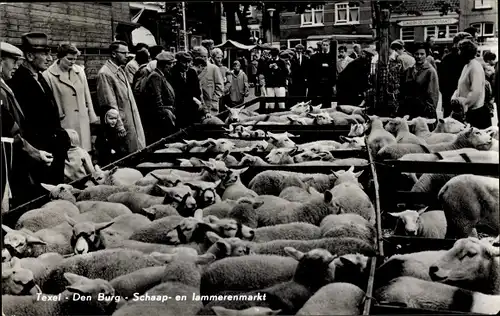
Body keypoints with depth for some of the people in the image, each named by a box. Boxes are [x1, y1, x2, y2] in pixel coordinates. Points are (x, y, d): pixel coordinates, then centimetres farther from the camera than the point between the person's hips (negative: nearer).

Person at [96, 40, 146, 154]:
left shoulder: (120, 70, 13)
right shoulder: (105, 73, -13)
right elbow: (110, 104, -16)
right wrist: (119, 126, -17)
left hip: (133, 122, 8)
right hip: (121, 123, -8)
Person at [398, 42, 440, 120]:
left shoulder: (430, 71, -3)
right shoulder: (407, 71, 12)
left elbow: (433, 96, -6)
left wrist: (429, 113, -12)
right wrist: (400, 113, 10)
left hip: (423, 114, -4)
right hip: (408, 113, 5)